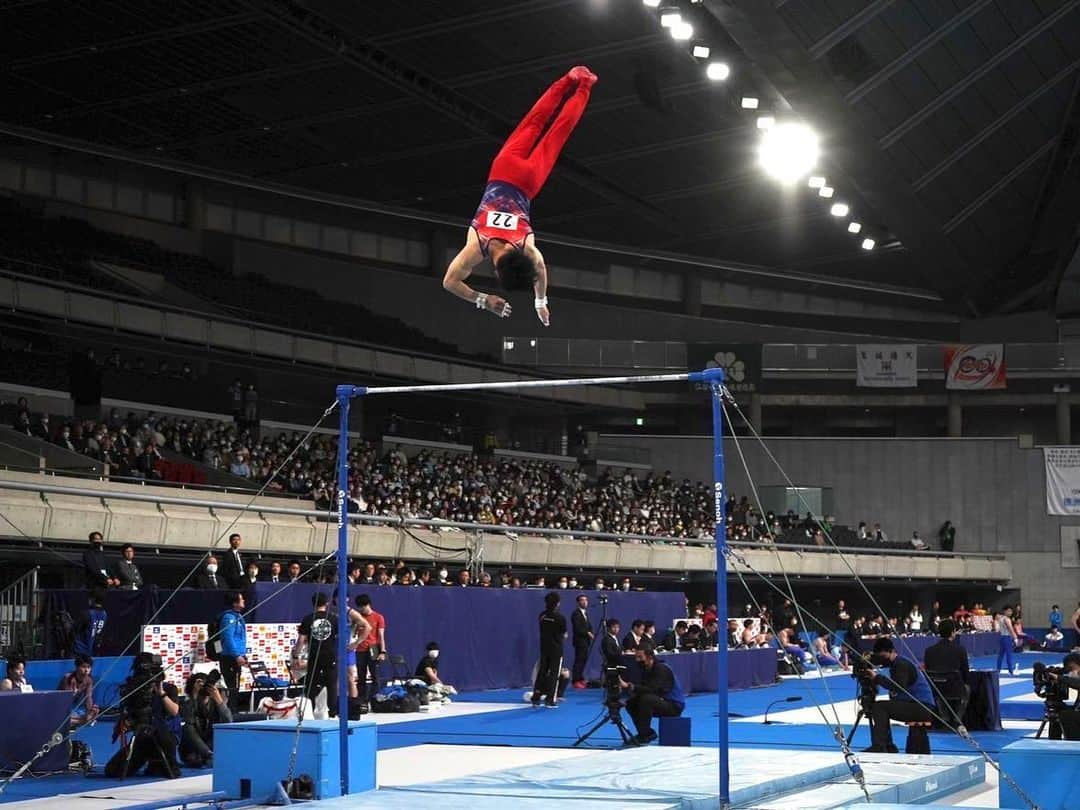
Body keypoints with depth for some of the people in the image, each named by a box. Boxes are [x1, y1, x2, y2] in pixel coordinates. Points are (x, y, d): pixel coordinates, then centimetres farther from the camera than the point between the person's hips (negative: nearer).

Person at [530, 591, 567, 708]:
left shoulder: (542, 616, 0)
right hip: (556, 649, -4)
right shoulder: (560, 617, -13)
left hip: (544, 647, 4)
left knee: (541, 672, 12)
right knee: (554, 674, 2)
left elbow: (543, 631, 8)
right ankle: (550, 700, 1)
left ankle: (536, 698, 12)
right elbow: (564, 634, -3)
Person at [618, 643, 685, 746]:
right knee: (631, 703, -2)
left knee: (646, 699, -32)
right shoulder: (646, 670, 6)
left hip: (675, 706, -9)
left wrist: (629, 686, -37)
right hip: (662, 702, 9)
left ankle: (643, 736, -22)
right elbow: (644, 689, 3)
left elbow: (652, 689, -33)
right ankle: (648, 733, 5)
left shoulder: (661, 669, -20)